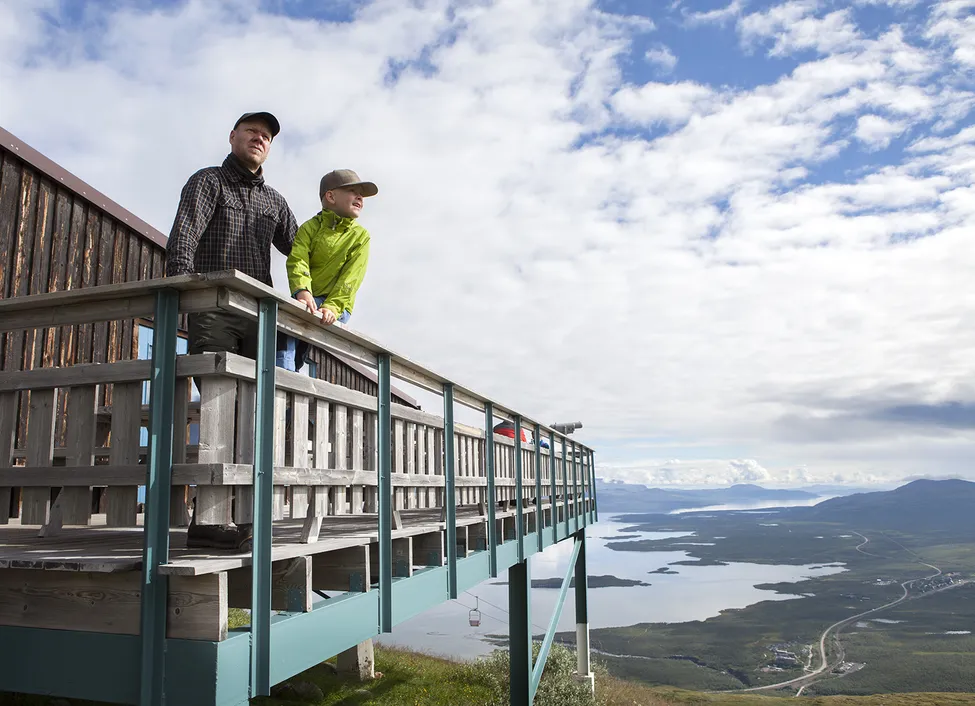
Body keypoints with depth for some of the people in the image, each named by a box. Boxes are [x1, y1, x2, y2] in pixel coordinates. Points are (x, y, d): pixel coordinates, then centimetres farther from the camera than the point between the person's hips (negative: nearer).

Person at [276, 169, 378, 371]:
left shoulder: (360, 236, 6)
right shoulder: (310, 227, 9)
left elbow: (350, 278, -5)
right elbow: (297, 260, -8)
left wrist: (332, 307, -23)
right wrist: (302, 291, -30)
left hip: (335, 307, -2)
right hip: (305, 301, 3)